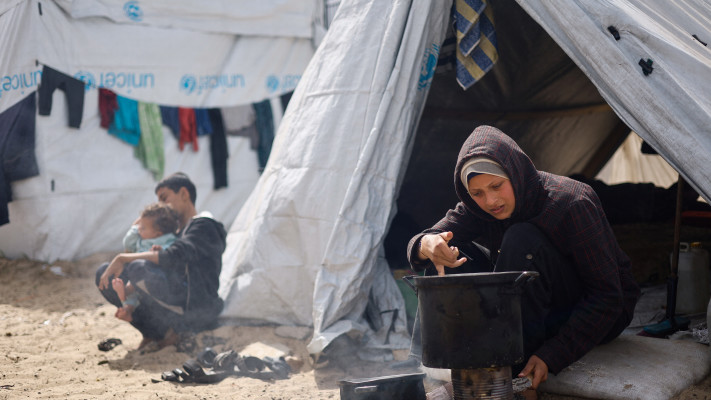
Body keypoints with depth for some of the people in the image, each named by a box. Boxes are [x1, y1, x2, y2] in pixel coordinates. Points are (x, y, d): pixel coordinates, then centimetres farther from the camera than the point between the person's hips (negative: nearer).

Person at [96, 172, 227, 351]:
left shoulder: (203, 226, -5)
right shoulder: (175, 232, 24)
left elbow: (174, 257, -23)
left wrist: (123, 258, -20)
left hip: (196, 311, -9)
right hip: (176, 306, 9)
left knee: (138, 269, -32)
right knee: (104, 274, 4)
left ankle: (171, 331, -14)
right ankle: (154, 331, -3)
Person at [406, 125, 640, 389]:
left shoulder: (571, 204, -26)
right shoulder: (479, 208, -8)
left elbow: (607, 297, -26)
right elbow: (420, 243, -14)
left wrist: (551, 357, -35)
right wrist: (428, 245, -42)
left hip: (597, 316, -6)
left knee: (522, 240, -31)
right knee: (448, 252, -10)